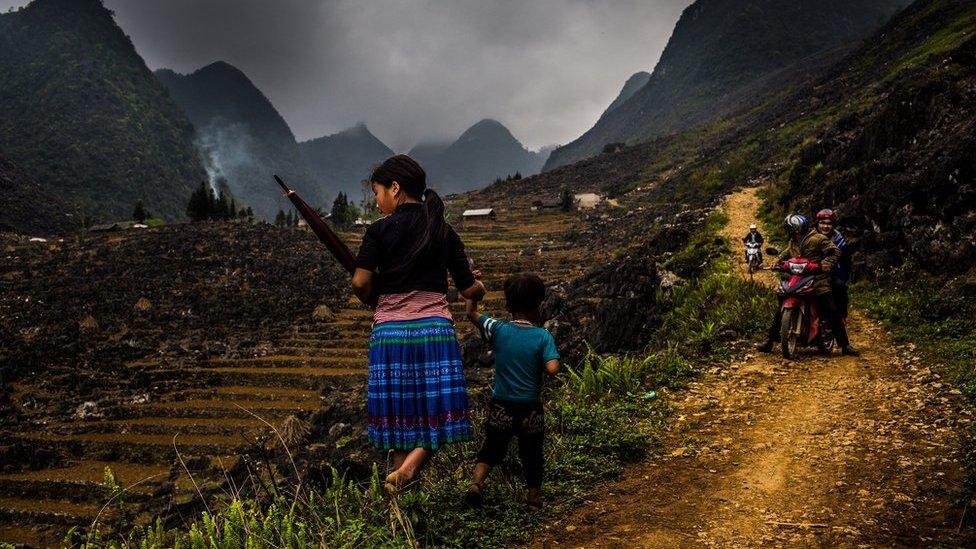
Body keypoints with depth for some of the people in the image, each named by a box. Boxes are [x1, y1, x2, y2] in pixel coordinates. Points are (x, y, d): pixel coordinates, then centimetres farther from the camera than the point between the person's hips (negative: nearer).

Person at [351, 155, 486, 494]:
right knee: (439, 412, 8)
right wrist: (479, 288, 28)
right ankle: (408, 468, -16)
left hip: (390, 329, 0)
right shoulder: (444, 231, 6)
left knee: (399, 414, 10)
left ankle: (398, 503, 17)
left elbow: (360, 283, -12)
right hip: (435, 327, 1)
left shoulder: (379, 230, -2)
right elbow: (469, 289, 5)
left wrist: (374, 301, 9)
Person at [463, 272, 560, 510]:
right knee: (531, 453, 18)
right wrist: (543, 362, 0)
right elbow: (552, 368, -22)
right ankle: (534, 496, 30)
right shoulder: (543, 336, -12)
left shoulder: (498, 330, -7)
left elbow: (471, 313, 3)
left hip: (501, 408, 1)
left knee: (492, 448, 18)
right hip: (530, 410, -1)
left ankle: (476, 482, -2)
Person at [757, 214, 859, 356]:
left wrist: (827, 262, -24)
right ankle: (770, 340, 10)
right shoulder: (793, 242, 18)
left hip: (817, 282, -5)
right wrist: (777, 262, 15)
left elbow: (835, 252, -6)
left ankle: (845, 345, 1)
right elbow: (785, 254, 34)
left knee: (832, 314, -7)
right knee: (780, 311, 1)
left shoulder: (817, 239, -3)